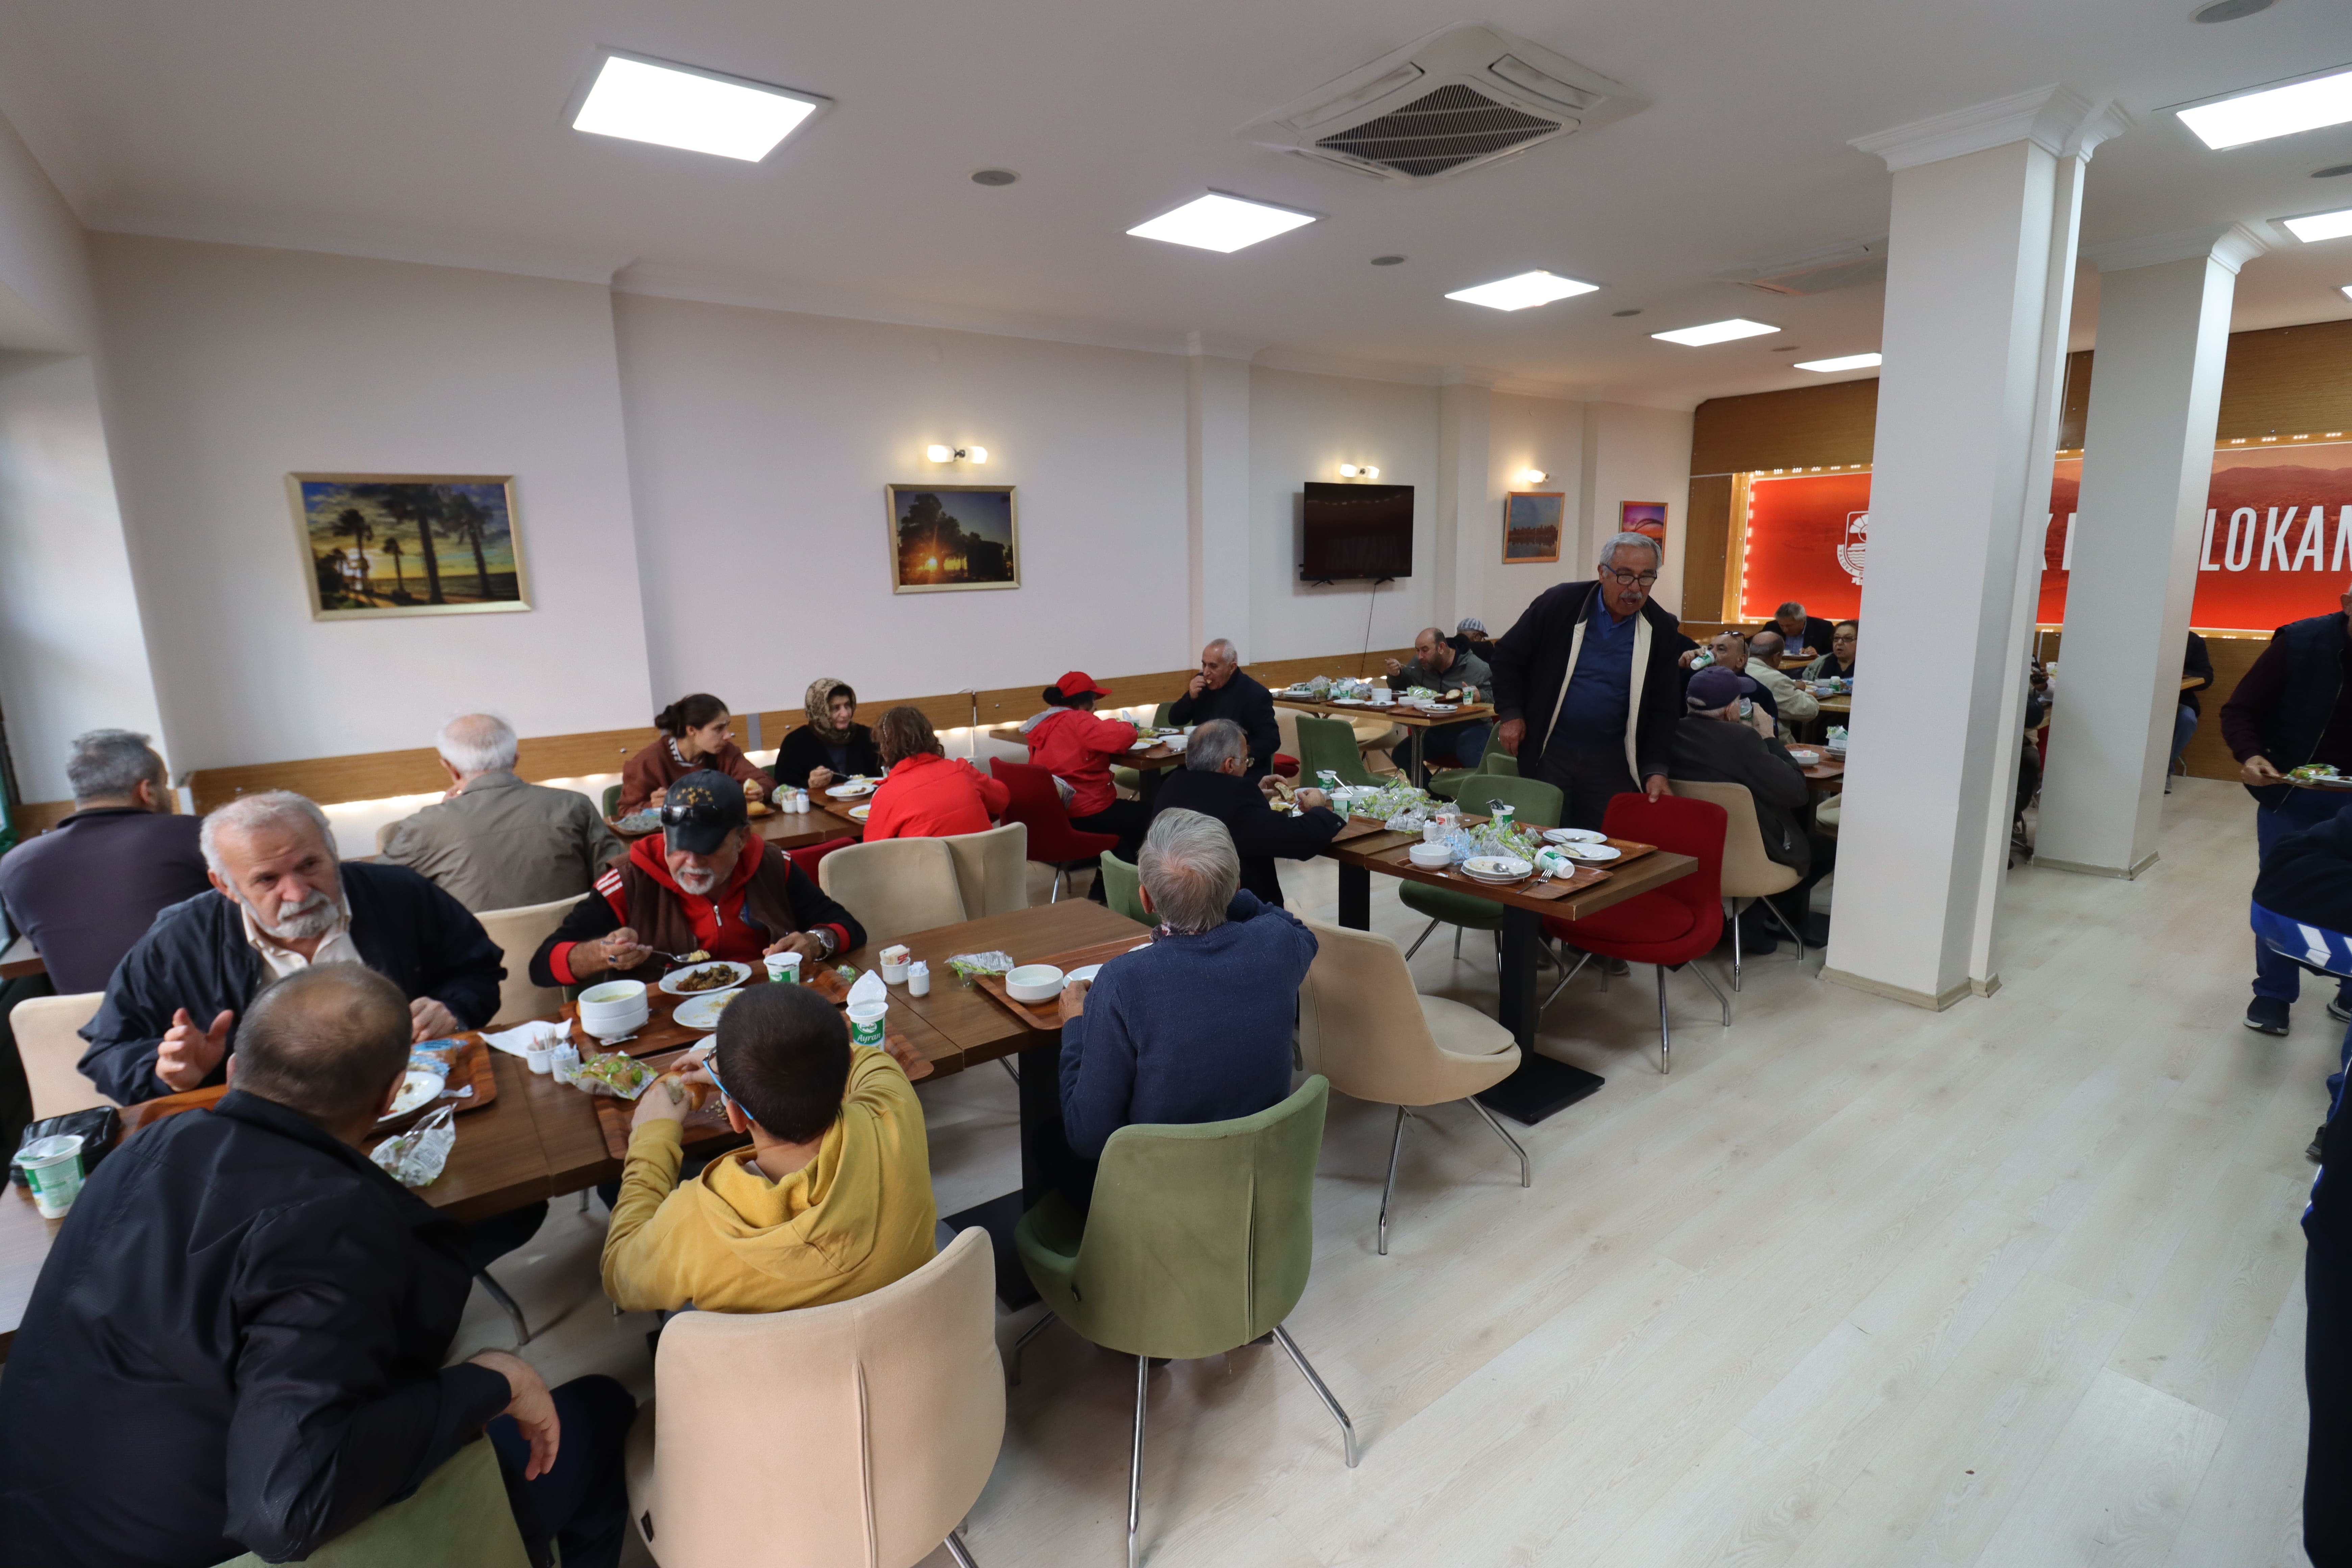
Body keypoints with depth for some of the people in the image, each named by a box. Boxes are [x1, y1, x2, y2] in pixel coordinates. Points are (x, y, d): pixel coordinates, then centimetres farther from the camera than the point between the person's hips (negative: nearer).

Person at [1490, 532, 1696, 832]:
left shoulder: (1663, 630, -1)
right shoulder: (1559, 604, -6)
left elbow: (1664, 708, 3)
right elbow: (1509, 655, 4)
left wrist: (1655, 770, -6)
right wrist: (1510, 713, -4)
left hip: (1612, 762, 1)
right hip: (1548, 752, -1)